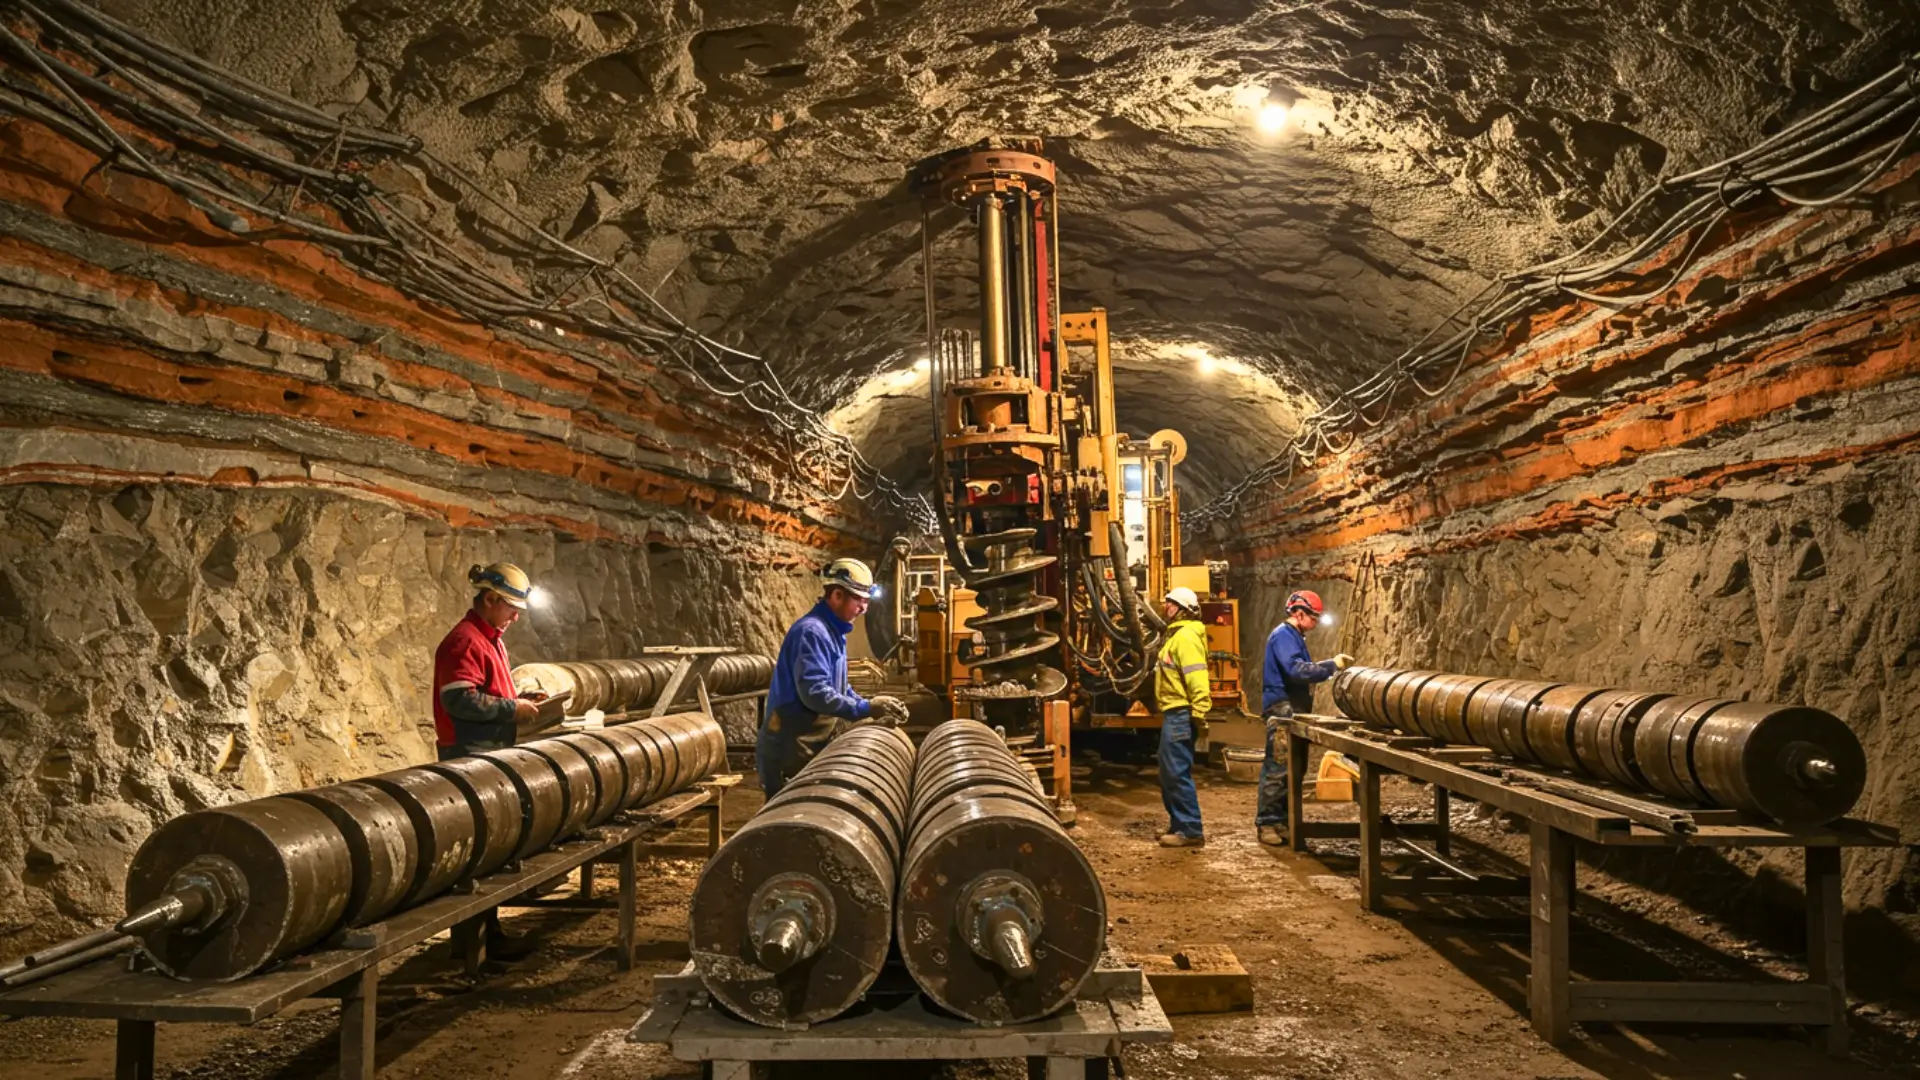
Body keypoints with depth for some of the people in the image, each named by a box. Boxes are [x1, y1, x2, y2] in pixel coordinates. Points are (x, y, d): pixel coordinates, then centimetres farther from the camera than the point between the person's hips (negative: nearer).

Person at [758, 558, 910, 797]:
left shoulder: (832, 632, 14)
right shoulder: (811, 631, -19)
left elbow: (838, 688, 20)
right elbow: (814, 693, -28)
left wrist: (875, 709, 6)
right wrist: (867, 708, -25)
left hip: (811, 746, 10)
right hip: (790, 751, -10)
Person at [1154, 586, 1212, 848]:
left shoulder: (1186, 636, -14)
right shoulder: (1178, 634, 19)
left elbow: (1197, 678, -23)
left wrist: (1199, 713, -27)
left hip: (1181, 714, -11)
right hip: (1174, 712, 11)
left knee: (1177, 772, -8)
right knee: (1170, 773, 15)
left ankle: (1191, 831, -4)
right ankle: (1180, 825, 23)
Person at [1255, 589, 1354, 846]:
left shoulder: (1294, 637, 19)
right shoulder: (1283, 635, -13)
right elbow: (1296, 670, -24)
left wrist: (1329, 667, 7)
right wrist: (1331, 665, -21)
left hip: (1294, 711, 10)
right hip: (1282, 710, -10)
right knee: (1277, 769, -8)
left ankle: (1283, 819, 18)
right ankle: (1266, 823, -4)